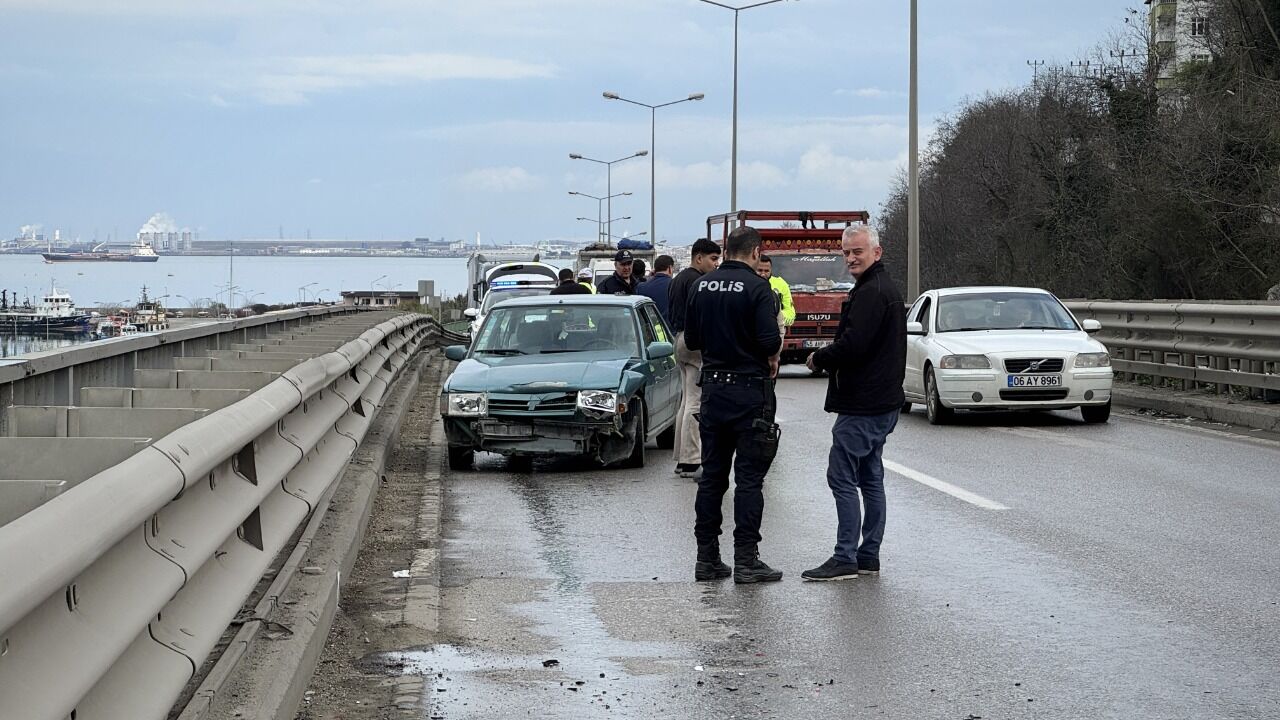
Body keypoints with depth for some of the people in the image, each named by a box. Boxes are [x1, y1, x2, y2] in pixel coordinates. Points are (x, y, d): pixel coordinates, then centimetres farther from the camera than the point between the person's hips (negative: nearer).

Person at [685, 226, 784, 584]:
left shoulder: (703, 286, 5)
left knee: (712, 474, 12)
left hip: (713, 388, 6)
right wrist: (771, 357, 0)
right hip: (750, 390, -6)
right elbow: (770, 340, -21)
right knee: (749, 477, -1)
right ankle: (746, 560, -3)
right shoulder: (756, 287, -13)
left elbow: (691, 339, 9)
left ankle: (707, 558, 14)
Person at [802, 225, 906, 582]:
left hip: (862, 405, -11)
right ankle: (868, 556, 17)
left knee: (842, 475, -9)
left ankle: (845, 558, -10)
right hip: (882, 402, 11)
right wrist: (826, 358, 11)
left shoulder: (871, 293, -16)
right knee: (869, 477, 13)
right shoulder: (886, 289, 19)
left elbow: (853, 345, -25)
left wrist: (818, 359, -8)